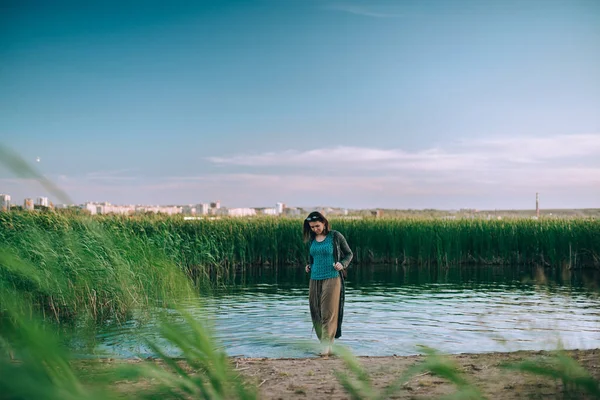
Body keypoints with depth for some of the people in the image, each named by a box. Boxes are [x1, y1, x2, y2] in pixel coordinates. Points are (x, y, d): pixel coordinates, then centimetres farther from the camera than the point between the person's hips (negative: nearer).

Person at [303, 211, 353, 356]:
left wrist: (342, 264, -13)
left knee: (328, 312, -9)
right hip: (315, 280, 5)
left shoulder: (335, 236, -3)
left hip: (332, 279, -5)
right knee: (315, 313, 3)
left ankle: (328, 346, -12)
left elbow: (349, 254, 4)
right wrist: (308, 266, 9)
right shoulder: (312, 239, 11)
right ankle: (325, 342, 12)